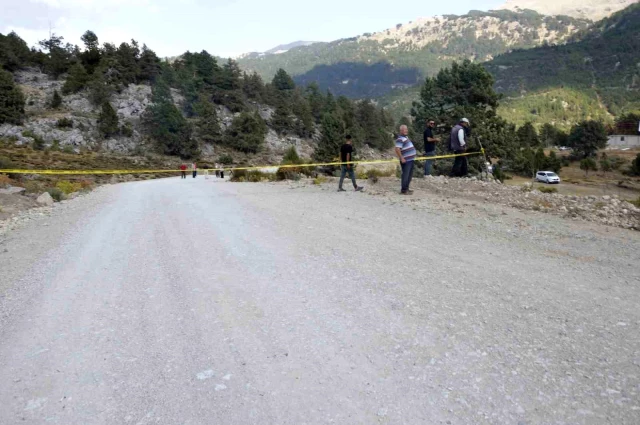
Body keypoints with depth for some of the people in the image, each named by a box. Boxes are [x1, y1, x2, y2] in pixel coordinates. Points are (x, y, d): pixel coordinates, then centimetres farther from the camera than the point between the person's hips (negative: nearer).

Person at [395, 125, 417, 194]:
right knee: (405, 175, -5)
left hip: (411, 159, 10)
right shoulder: (400, 139, -15)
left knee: (410, 175, 16)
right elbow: (397, 149, -24)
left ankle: (406, 188, 26)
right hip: (406, 161, -10)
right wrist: (401, 158, -24)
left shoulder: (406, 137, 16)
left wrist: (413, 156, 24)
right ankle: (403, 190, 2)